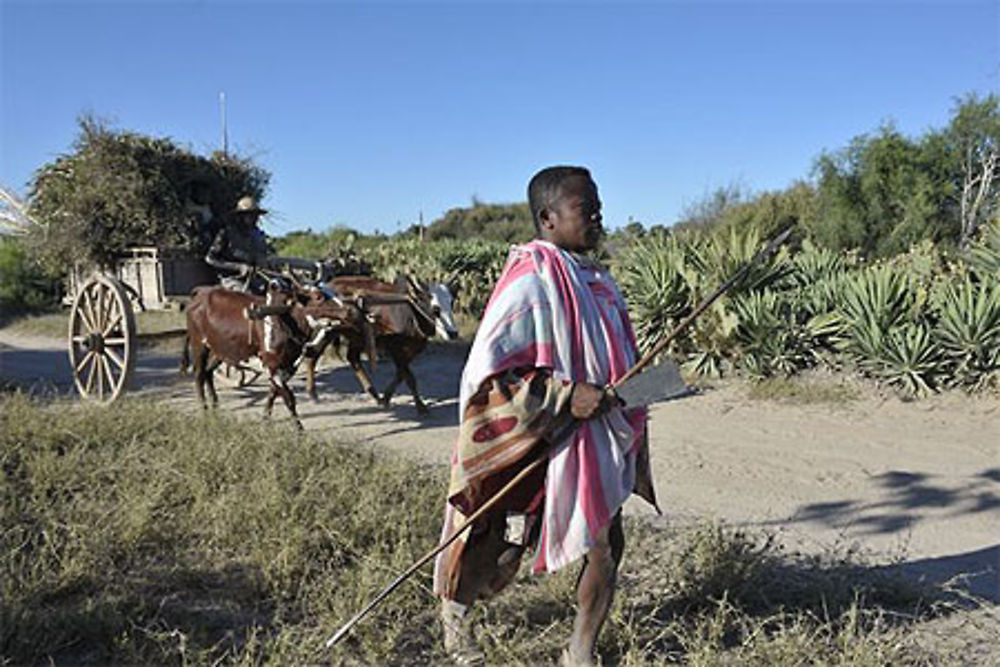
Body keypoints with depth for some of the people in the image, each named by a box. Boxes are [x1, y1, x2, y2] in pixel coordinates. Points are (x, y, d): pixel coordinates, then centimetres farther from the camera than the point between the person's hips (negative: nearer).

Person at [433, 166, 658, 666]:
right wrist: (565, 396, -26)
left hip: (597, 439, 8)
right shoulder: (530, 282, -19)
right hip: (537, 444, -8)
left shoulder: (593, 278, 7)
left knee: (606, 545, 7)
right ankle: (454, 609, 38)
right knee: (504, 546, 8)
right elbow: (486, 370, -23)